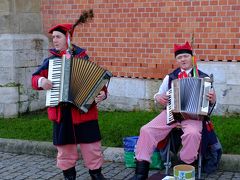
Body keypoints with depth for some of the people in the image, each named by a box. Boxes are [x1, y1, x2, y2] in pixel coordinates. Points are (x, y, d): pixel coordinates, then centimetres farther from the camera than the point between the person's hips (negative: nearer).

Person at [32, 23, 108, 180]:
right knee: (65, 145, 11)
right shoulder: (51, 60, 6)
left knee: (90, 144, 5)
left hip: (84, 109, -2)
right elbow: (35, 77, 11)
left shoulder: (82, 57, 0)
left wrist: (102, 93, -17)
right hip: (61, 111, 2)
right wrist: (41, 81, -11)